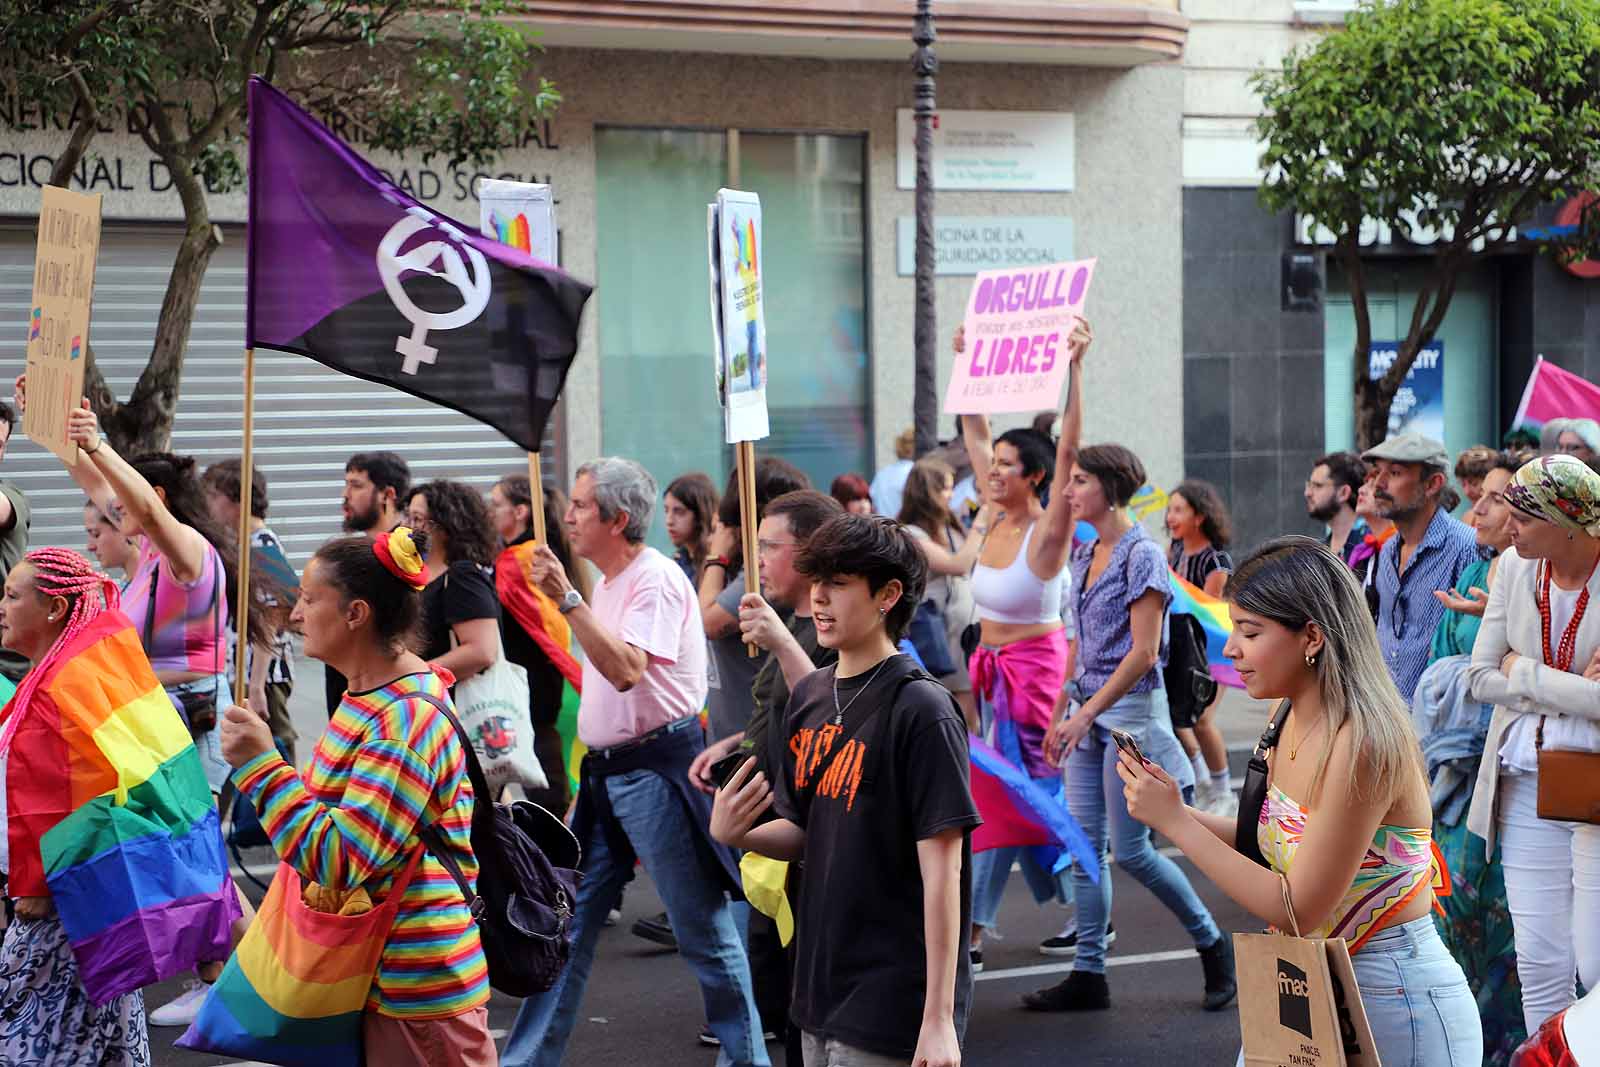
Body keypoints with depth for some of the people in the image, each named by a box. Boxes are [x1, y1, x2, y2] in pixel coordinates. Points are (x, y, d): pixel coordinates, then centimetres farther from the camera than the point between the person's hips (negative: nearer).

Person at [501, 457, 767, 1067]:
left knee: (703, 931, -1)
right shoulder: (609, 583, 14)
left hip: (657, 768, -9)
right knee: (567, 923, 9)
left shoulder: (656, 579, -14)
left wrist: (568, 600, -28)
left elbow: (626, 669, -28)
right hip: (604, 769, 9)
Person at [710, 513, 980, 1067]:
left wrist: (938, 1020, -19)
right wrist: (733, 833, -6)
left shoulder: (921, 710, -14)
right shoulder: (808, 697, 8)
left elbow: (942, 871, -16)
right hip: (821, 995, 7)